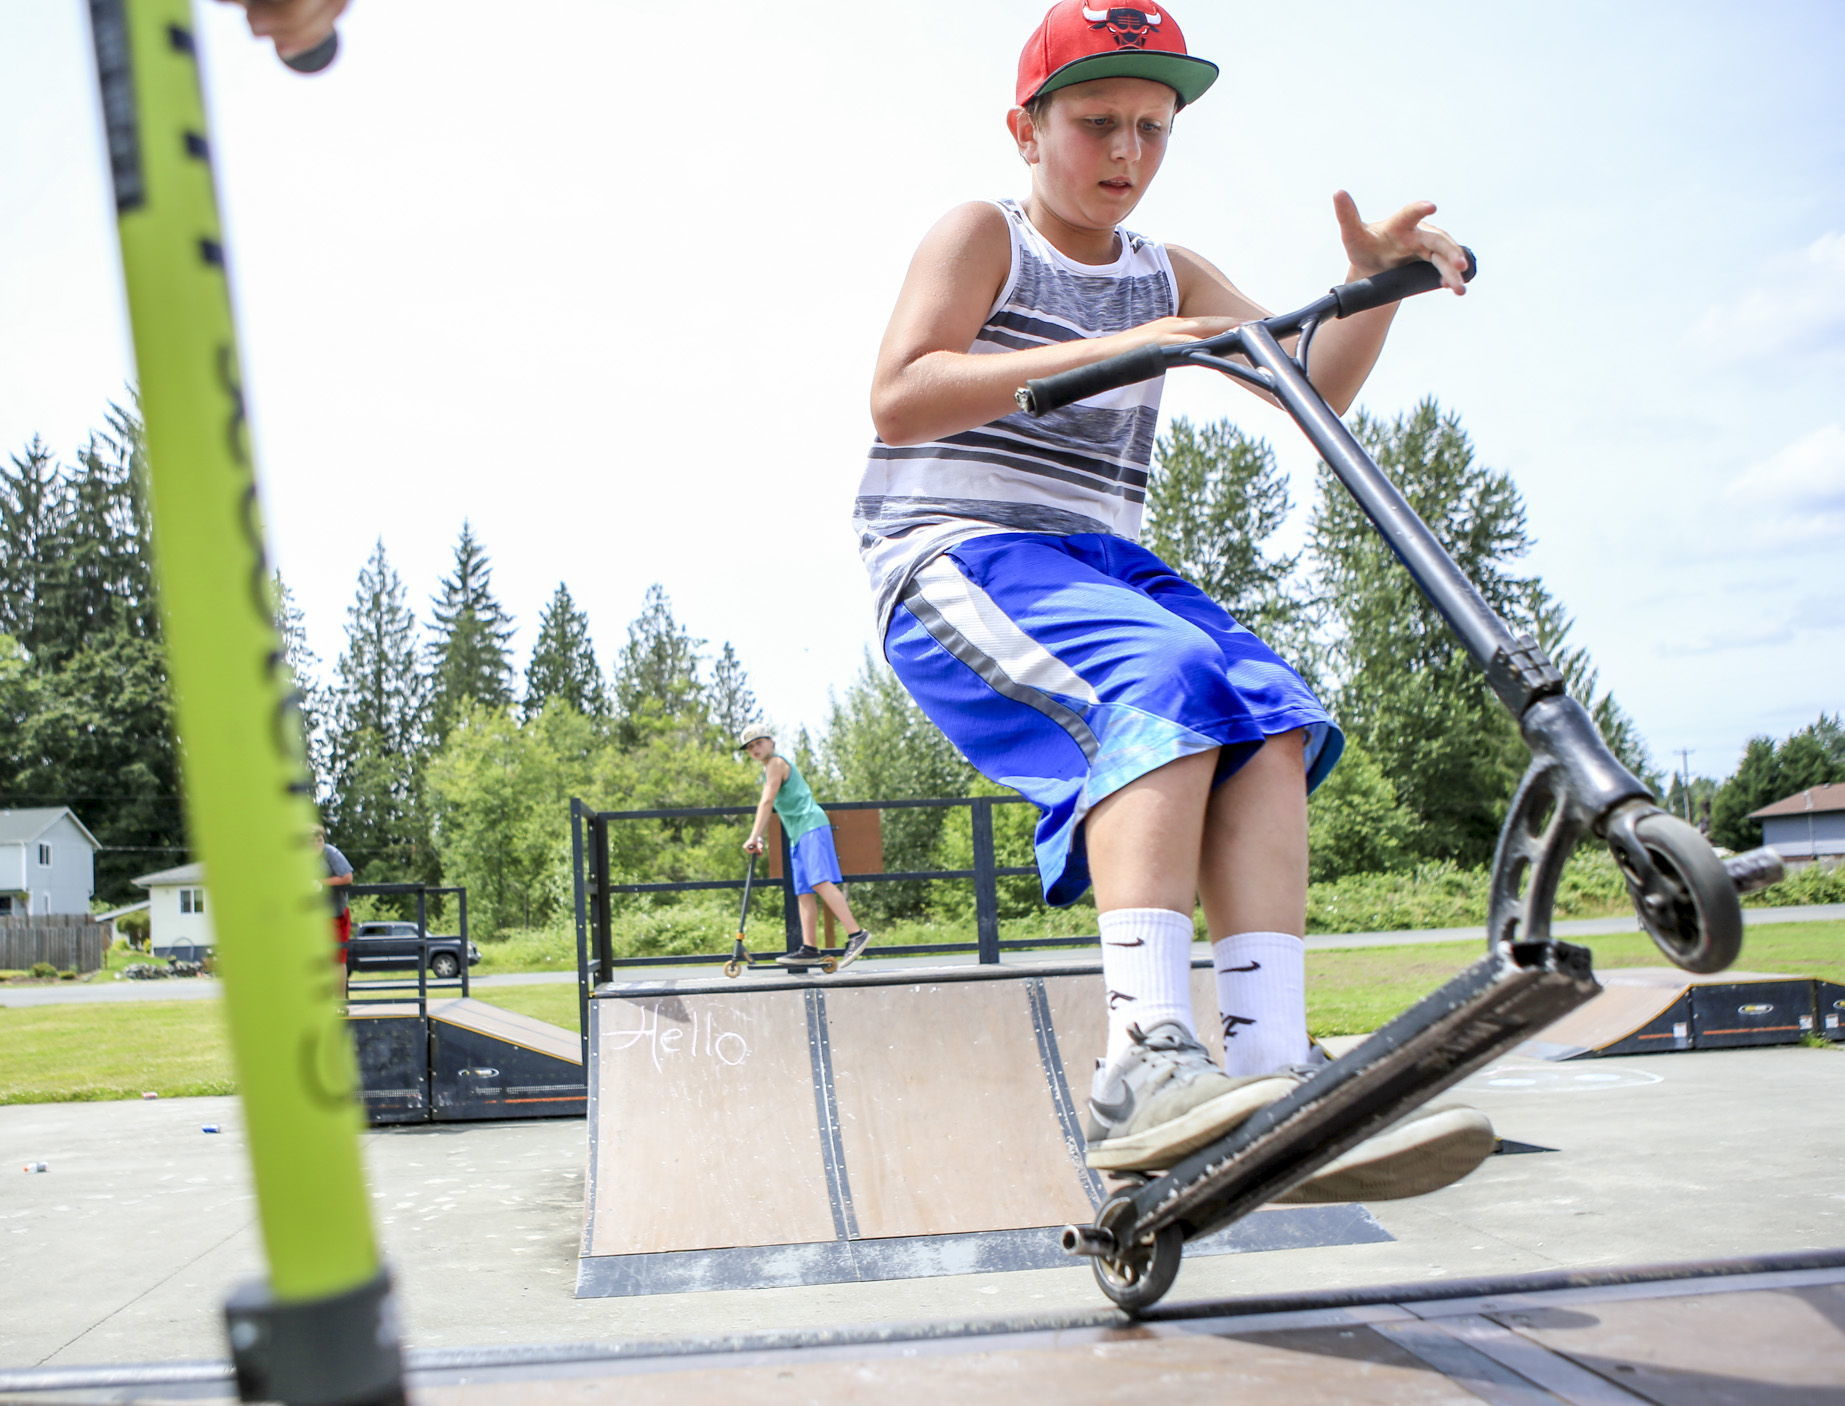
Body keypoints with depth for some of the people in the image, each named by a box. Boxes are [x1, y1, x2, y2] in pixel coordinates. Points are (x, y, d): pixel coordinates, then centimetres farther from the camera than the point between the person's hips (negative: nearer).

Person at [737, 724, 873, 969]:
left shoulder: (776, 762, -3)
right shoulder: (769, 769, 27)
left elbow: (767, 802, -11)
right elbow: (768, 808, 32)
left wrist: (753, 837, -13)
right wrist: (759, 838, 25)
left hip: (812, 826, -10)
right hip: (798, 835, 10)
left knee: (820, 882, -21)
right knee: (803, 891, 2)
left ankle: (856, 934, -26)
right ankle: (808, 948, -3)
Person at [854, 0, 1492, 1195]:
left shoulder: (1170, 279, 19)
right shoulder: (983, 234, 4)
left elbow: (1311, 393, 8)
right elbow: (899, 396, -14)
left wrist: (1375, 280, -11)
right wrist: (1107, 353, -22)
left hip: (1099, 560, 6)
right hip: (955, 558, -5)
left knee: (1269, 715, -23)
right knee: (1165, 679, -34)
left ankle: (1273, 1078, -30)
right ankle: (1147, 1067, -43)